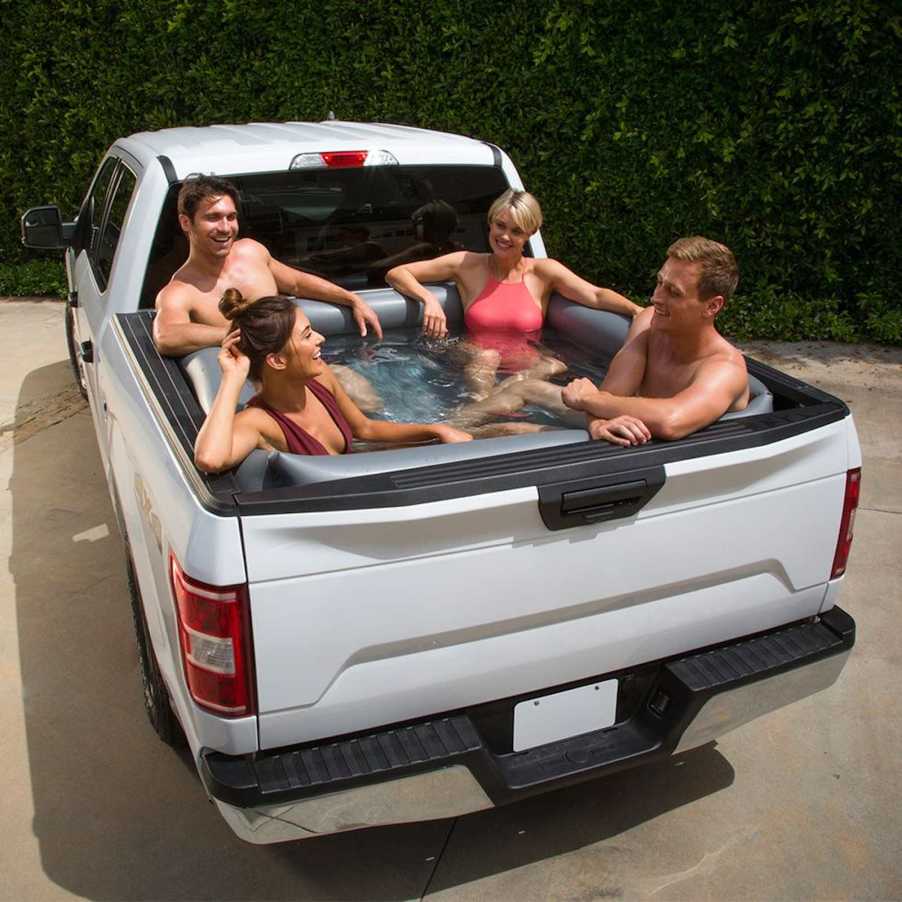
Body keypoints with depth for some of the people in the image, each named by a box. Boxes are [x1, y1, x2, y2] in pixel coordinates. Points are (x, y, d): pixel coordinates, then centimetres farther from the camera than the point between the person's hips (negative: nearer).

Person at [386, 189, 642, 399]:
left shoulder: (543, 272, 5)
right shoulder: (467, 265, 5)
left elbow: (595, 296, -9)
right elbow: (395, 274, 6)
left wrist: (638, 310, -27)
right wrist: (428, 299, -14)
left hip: (526, 366, 0)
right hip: (477, 366, 0)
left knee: (557, 369, -32)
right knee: (483, 357, -35)